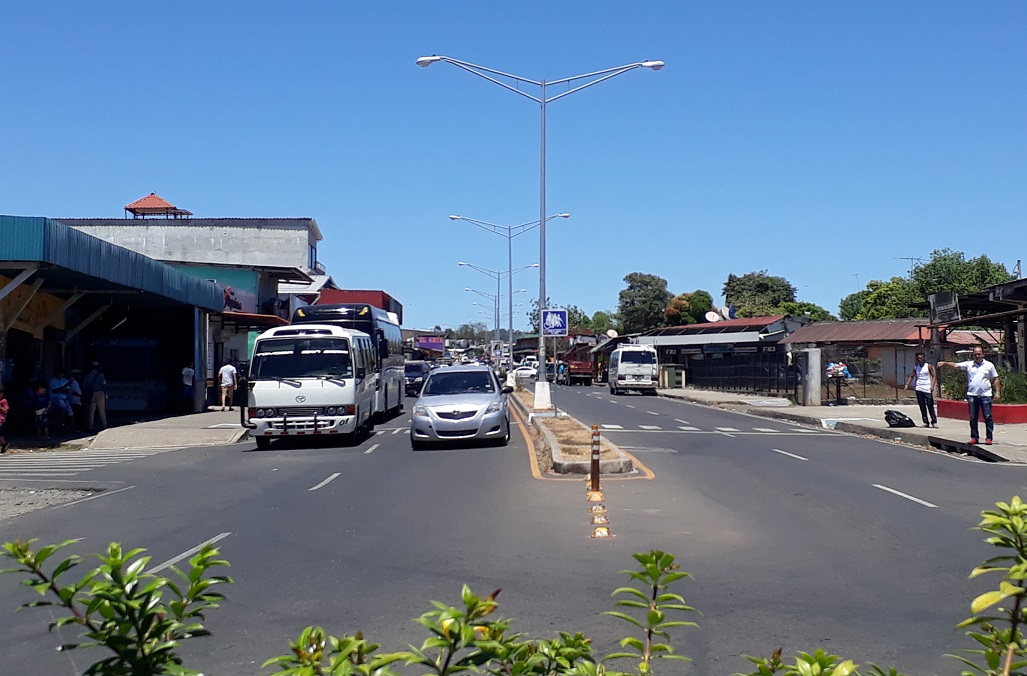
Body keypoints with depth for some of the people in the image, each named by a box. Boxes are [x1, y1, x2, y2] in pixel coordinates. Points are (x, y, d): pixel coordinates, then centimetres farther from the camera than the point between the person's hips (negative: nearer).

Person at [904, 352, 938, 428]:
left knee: (930, 406, -6)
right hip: (919, 389, 4)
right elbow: (911, 376, 16)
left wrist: (932, 386, -16)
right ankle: (926, 422, 10)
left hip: (927, 389, -4)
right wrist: (907, 384, 2)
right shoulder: (916, 368, 11)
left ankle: (934, 421, 0)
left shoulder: (929, 366, 0)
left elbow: (934, 376, -3)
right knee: (922, 407, 5)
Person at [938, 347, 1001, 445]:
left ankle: (989, 437, 5)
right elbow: (955, 365, -3)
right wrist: (945, 363, -19)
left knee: (988, 417, -1)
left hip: (985, 395, -2)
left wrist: (998, 391, 2)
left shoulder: (989, 365, 6)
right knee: (973, 418, 5)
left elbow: (995, 379, 9)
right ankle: (974, 437, 13)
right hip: (972, 395, 2)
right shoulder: (968, 364, 7)